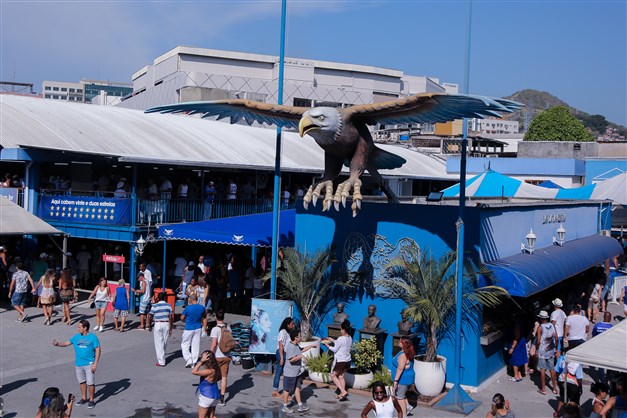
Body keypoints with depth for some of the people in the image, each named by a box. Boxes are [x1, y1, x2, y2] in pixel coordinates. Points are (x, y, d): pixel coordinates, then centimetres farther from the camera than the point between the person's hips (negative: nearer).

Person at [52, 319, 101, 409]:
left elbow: (98, 350, -10)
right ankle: (84, 398, 31)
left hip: (89, 364, -6)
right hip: (79, 364, 6)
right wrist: (57, 344, -7)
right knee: (81, 382, 16)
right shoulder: (77, 337, 5)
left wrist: (95, 364, -15)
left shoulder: (93, 337, -10)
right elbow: (66, 343, 13)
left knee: (90, 383, -2)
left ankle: (91, 400, 12)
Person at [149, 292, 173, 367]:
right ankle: (162, 357, 31)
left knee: (159, 343, 3)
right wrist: (171, 328, 4)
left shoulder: (154, 306, -5)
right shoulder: (168, 306, 2)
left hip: (158, 324, -3)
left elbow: (150, 317, -3)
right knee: (165, 342, 15)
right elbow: (170, 318, -1)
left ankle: (161, 362, 2)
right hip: (166, 324, 3)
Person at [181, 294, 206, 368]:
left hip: (189, 329, -4)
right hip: (198, 328, 4)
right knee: (196, 345, 11)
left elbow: (182, 318, -6)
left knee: (184, 345, 8)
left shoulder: (188, 307, -16)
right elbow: (203, 318, 10)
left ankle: (189, 360, -1)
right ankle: (194, 361, 14)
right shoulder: (202, 307, -2)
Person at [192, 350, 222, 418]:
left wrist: (201, 361, -31)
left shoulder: (209, 371, -29)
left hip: (206, 396, -9)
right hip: (213, 394, 9)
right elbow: (220, 377, 17)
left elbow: (193, 372, -32)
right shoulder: (215, 369, -3)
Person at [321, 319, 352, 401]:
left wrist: (326, 344, -2)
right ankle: (342, 394, 19)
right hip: (348, 360, 8)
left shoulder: (341, 338, -21)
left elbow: (334, 349, -13)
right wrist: (332, 340, 19)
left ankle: (343, 391, -3)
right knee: (341, 376, 19)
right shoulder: (350, 338, 3)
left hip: (340, 361, -8)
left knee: (333, 375, 9)